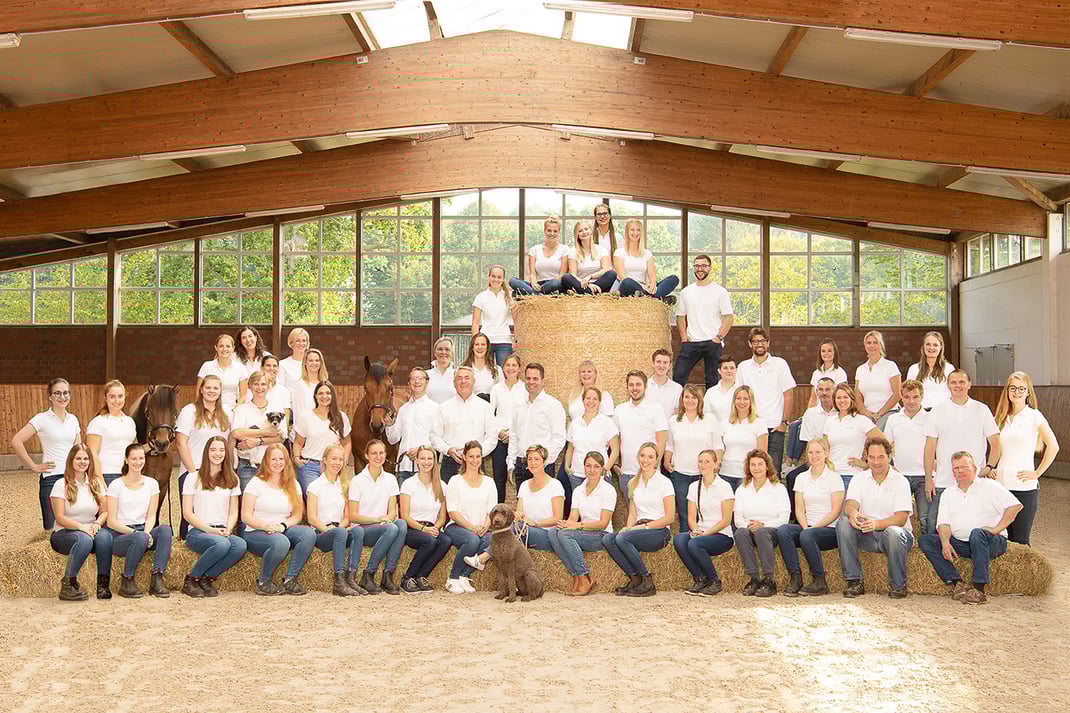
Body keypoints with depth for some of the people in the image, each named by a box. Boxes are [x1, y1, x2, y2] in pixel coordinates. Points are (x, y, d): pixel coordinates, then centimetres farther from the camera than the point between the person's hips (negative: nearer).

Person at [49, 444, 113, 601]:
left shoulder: (96, 483, 12)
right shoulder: (61, 485, -2)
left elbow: (105, 512, 7)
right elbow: (60, 518, -9)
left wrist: (97, 524, -15)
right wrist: (81, 526, -23)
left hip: (90, 531, 4)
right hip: (64, 534, -3)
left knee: (104, 534, -32)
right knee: (84, 539, -37)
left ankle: (103, 585, -30)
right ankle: (67, 586, -30)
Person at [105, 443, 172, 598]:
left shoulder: (151, 484, 11)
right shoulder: (116, 485, -1)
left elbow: (151, 516, 7)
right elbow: (111, 521, -6)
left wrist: (147, 532, -14)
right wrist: (134, 532, -19)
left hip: (143, 531, 4)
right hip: (120, 535, -4)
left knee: (165, 529, -29)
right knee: (140, 538, -38)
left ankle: (156, 580, -29)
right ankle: (126, 583, -18)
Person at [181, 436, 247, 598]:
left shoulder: (232, 480, 17)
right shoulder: (193, 479, 5)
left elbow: (233, 512, 15)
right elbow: (187, 513, 0)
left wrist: (228, 529, -7)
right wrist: (210, 529, -13)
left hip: (223, 532, 4)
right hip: (197, 532, -3)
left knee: (241, 545, -32)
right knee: (222, 544, -38)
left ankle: (207, 579, -12)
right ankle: (191, 580, -15)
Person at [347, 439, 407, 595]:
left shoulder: (390, 479, 10)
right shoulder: (357, 481, -3)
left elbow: (392, 511, 8)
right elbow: (352, 516, -7)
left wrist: (388, 518, -17)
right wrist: (378, 519, -20)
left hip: (383, 526, 4)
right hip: (361, 529, -4)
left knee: (401, 524, -31)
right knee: (391, 529, -34)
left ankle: (388, 575, -27)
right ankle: (367, 576, -24)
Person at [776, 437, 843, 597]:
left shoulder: (834, 477, 1)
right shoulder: (801, 478, 15)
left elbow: (835, 511, -6)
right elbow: (799, 509, 8)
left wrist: (814, 527, -15)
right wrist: (806, 526, -11)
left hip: (830, 529, -4)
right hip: (808, 527, 4)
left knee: (807, 535, -36)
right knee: (783, 530, -26)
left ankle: (819, 582, -20)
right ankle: (795, 577, -25)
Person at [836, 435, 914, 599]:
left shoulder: (900, 481, -4)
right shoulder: (859, 479, 7)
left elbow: (901, 518, -15)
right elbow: (850, 504, -10)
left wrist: (876, 524, -34)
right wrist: (853, 513, -37)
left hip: (894, 532, -3)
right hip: (867, 536, 3)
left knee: (894, 532, -37)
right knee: (843, 523, -25)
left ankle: (898, 586, -15)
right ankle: (854, 581, -22)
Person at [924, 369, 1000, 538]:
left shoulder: (981, 410, 6)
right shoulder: (937, 412, 7)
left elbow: (995, 442, 7)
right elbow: (930, 448, 6)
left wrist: (989, 467, -8)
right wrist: (928, 479, 1)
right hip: (942, 483, 1)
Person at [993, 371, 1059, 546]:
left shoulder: (1034, 416, -3)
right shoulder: (1002, 417, 11)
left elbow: (1053, 446, -10)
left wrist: (1037, 473, -9)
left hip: (1024, 487, -4)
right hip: (1001, 485, 5)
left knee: (1020, 541, -1)